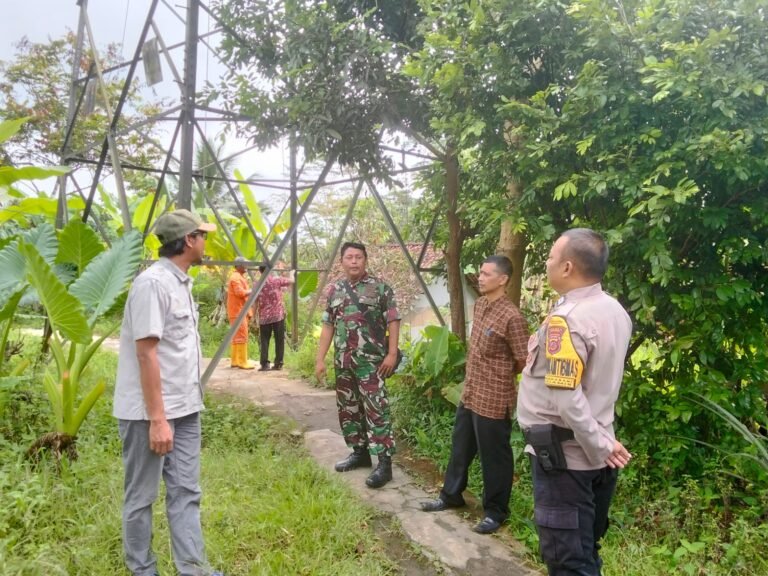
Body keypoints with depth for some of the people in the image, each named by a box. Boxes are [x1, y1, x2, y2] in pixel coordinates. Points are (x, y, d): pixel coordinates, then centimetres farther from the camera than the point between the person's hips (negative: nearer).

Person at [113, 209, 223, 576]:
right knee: (141, 496, 9)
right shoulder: (153, 283, -18)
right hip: (149, 412, -9)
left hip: (184, 409, 9)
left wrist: (172, 412, 18)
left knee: (185, 491, 12)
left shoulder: (181, 282, 10)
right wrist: (157, 419, -21)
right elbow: (146, 353, -21)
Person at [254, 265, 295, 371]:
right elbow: (292, 280, 5)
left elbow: (254, 302, 1)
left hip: (264, 317, 1)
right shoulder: (277, 280, -5)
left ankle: (264, 364, -2)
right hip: (278, 315, -1)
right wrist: (292, 273, 26)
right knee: (279, 340, 7)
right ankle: (278, 363, 8)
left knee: (264, 341, 6)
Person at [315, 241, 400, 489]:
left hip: (372, 360, -6)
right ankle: (359, 452, 29)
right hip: (343, 361, 6)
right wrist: (320, 359, 8)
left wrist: (391, 353, -13)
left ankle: (384, 464, -2)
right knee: (348, 409, 13)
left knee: (376, 410, -7)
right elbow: (328, 326, 12)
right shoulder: (335, 290, 10)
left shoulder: (380, 288, -4)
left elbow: (393, 321, -4)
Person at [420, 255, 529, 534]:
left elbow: (524, 361, -16)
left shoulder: (511, 317, -22)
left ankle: (495, 512, 25)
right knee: (461, 447, 22)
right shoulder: (479, 304, 5)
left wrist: (500, 376, 0)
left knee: (494, 457, 7)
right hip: (470, 392, 9)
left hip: (493, 399, -9)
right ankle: (451, 495, 40)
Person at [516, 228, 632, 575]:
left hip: (564, 454, -8)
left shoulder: (566, 319, -23)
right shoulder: (616, 312, 5)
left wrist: (600, 447, -18)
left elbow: (567, 398, -27)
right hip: (593, 452, 8)